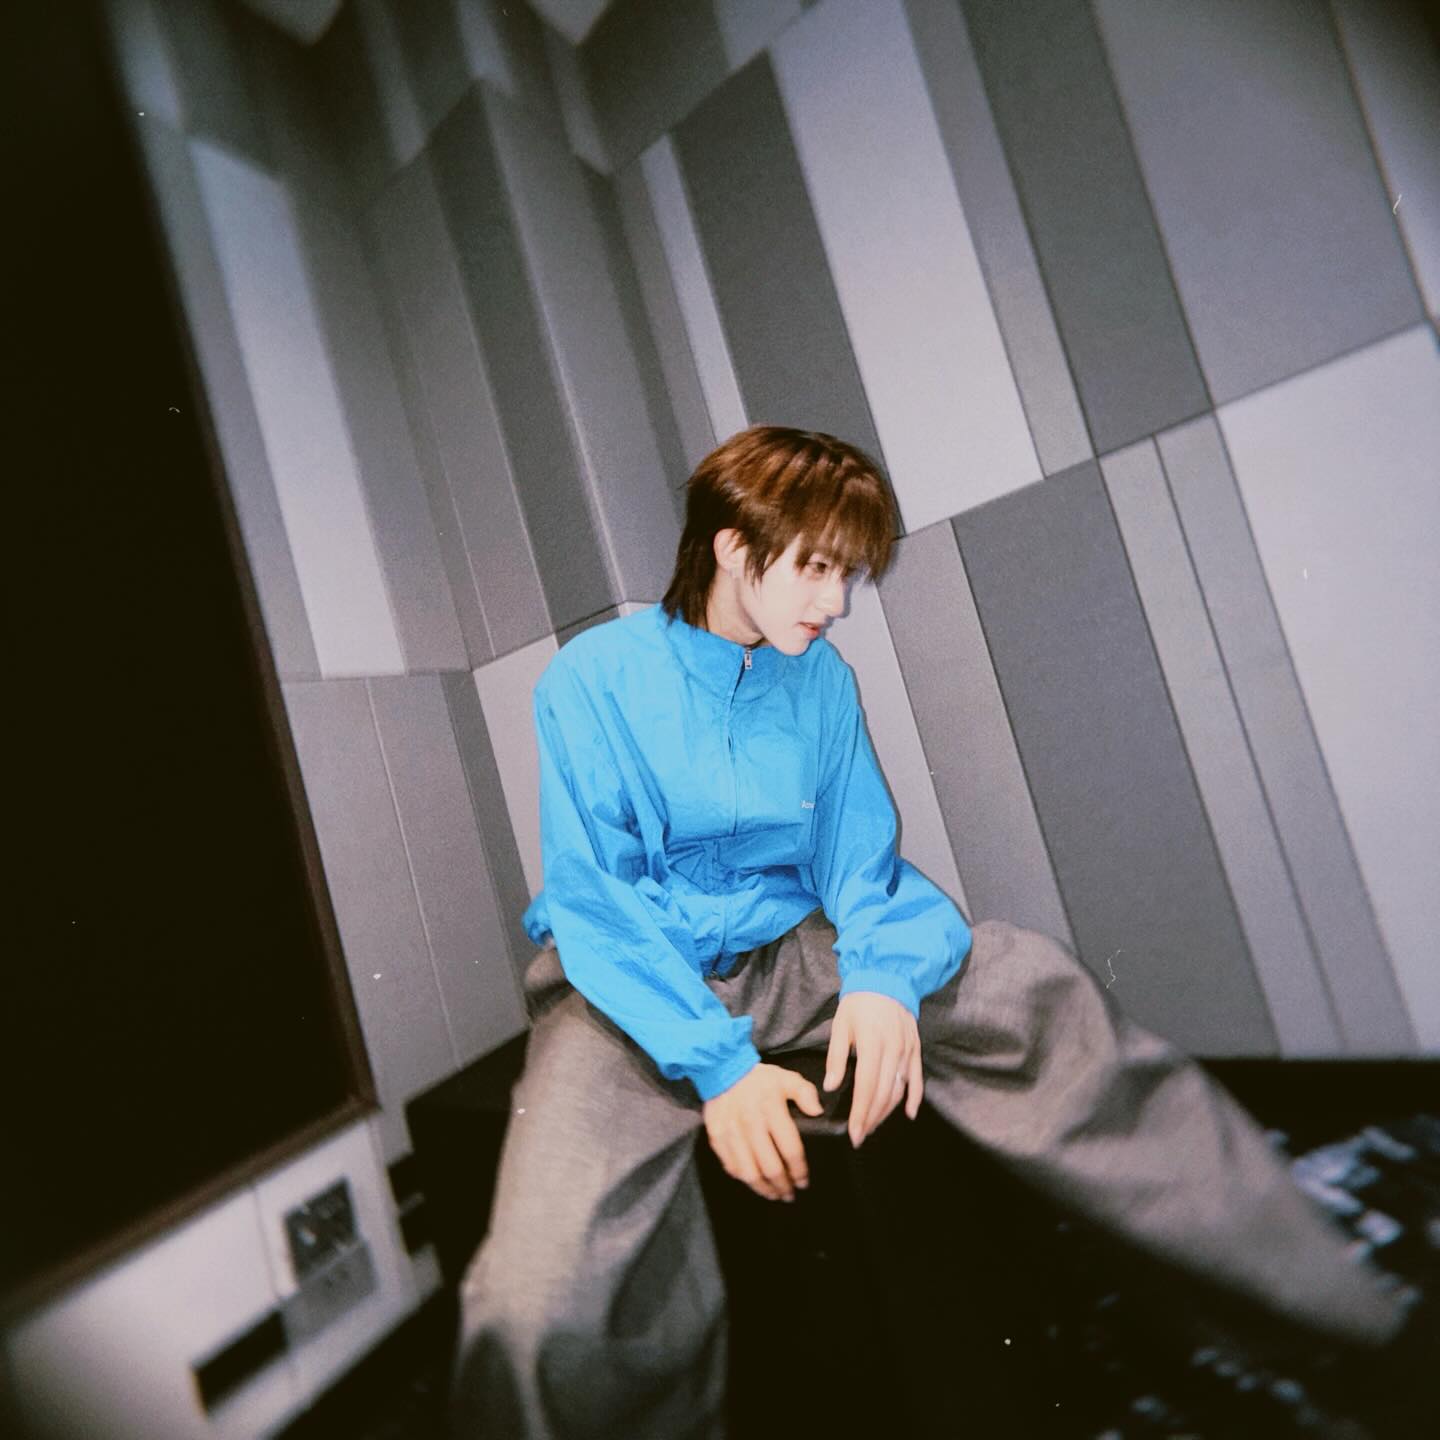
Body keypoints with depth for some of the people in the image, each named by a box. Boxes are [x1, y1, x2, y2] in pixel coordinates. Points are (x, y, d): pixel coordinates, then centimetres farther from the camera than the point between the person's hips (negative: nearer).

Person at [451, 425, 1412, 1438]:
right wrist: (715, 1061, -24)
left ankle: (1316, 1283, -2)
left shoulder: (823, 680, 3)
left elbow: (860, 864, 3)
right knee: (546, 1306, -29)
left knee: (1027, 984, -17)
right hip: (630, 986, -3)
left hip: (786, 959, 4)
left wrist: (880, 979, -18)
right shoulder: (594, 678, -12)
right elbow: (595, 903, -15)